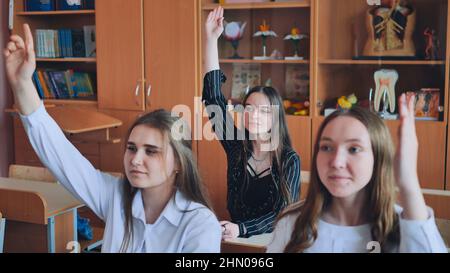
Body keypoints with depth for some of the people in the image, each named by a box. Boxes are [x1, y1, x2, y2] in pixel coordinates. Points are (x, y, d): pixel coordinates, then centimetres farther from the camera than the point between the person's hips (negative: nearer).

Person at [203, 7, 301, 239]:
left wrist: (240, 229, -30)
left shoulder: (289, 160, -9)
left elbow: (282, 215, -12)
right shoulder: (236, 147, -1)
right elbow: (213, 96, -5)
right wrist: (211, 39, -9)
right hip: (236, 237, 2)